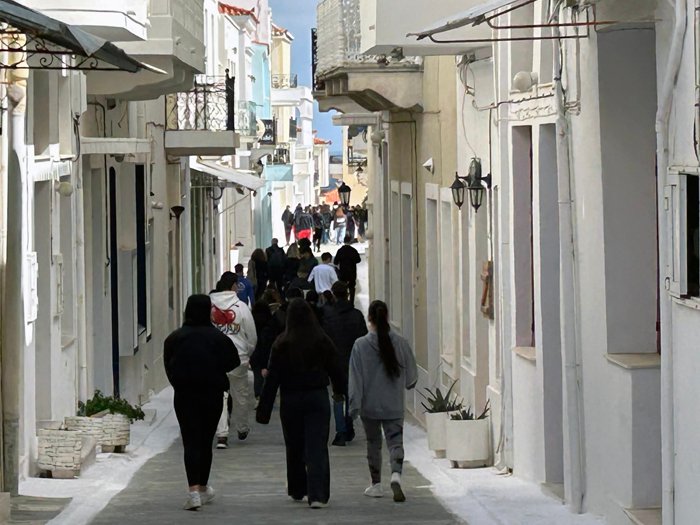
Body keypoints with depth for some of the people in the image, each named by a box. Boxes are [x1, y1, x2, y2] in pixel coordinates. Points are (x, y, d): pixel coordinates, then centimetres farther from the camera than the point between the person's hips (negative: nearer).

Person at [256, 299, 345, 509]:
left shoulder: (282, 344, -8)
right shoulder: (323, 341, -5)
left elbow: (272, 378, -8)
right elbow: (335, 368, 6)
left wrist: (263, 410, -5)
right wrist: (339, 390, 27)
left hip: (290, 400, 0)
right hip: (318, 397, 0)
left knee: (294, 447, 16)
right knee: (317, 447, -1)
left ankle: (297, 491, 30)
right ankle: (317, 495, -11)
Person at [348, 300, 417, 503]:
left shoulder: (361, 345, -12)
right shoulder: (400, 343, -7)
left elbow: (355, 379, -11)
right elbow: (411, 377, 2)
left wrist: (354, 406, -6)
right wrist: (403, 385, 24)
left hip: (370, 405, 0)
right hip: (394, 406, 1)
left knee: (373, 444, 15)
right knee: (395, 442, 3)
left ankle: (376, 484, 23)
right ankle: (396, 475, -23)